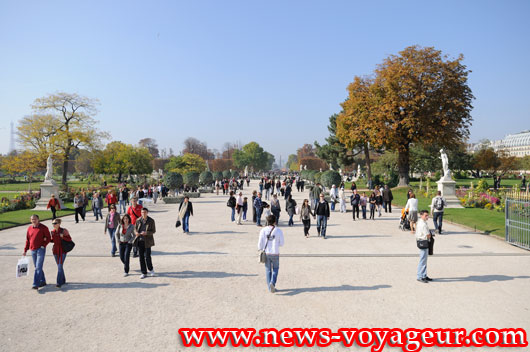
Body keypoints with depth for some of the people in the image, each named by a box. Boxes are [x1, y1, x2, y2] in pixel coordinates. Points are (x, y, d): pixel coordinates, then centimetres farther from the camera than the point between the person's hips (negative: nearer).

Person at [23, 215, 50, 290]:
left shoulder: (43, 228, -5)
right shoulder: (29, 228, 9)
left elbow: (48, 238, -3)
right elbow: (27, 240, 16)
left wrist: (43, 245, -14)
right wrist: (25, 250, 13)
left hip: (40, 250, -6)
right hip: (33, 250, 6)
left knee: (38, 267, -10)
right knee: (37, 267, 13)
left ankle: (36, 284, -12)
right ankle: (43, 281, 25)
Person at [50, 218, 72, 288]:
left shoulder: (63, 231, -12)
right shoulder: (52, 232, 3)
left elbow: (70, 239, -9)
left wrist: (63, 236, -25)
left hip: (62, 251, -5)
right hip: (55, 251, 5)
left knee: (60, 266, -11)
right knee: (59, 266, 13)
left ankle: (59, 282, -8)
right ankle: (63, 280, 28)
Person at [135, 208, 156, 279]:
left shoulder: (151, 221, -4)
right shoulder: (138, 220, 5)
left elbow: (153, 230, -4)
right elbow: (135, 228, 14)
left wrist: (146, 233, -21)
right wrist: (136, 232, -9)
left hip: (147, 241, -3)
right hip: (140, 241, 3)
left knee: (147, 256, -7)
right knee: (141, 257, 5)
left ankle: (151, 269, 20)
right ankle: (144, 273, 15)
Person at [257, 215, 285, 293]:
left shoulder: (263, 230, -7)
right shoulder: (279, 231, -8)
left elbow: (260, 243, -5)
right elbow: (281, 244, -2)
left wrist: (260, 249, 14)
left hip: (266, 253, 1)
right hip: (275, 253, -1)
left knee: (268, 270, 14)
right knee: (275, 269, 15)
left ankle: (270, 287, 16)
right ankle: (272, 283, -6)